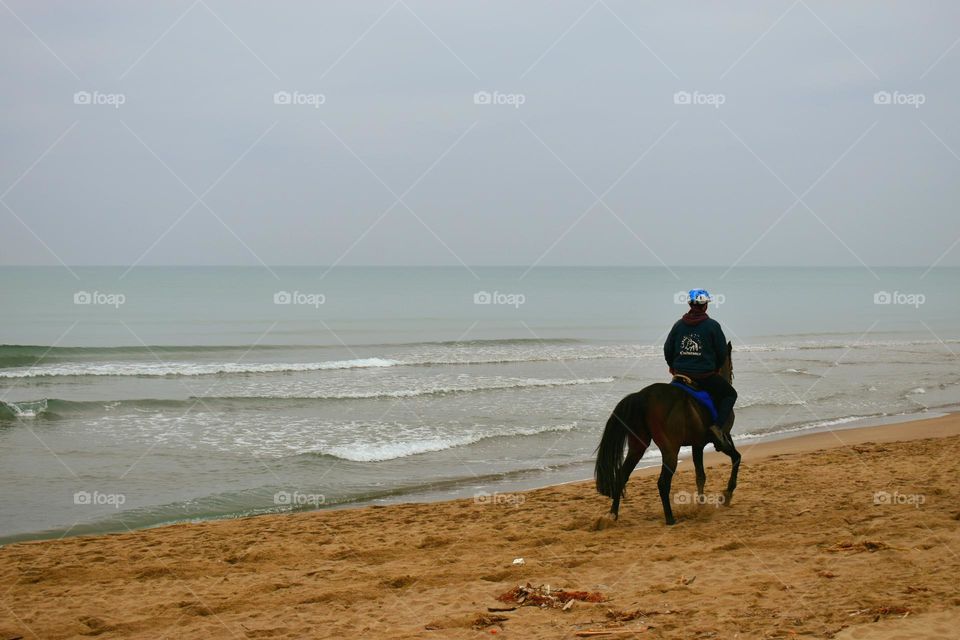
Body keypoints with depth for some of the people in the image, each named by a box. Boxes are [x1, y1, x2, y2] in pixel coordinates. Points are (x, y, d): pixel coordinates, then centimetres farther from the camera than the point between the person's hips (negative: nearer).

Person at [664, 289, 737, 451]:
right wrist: (716, 368, 15)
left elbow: (667, 349, 7)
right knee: (730, 394, 14)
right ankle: (718, 426, -5)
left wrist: (673, 366, 25)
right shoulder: (712, 325, -7)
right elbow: (722, 352, -3)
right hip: (706, 376, -4)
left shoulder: (679, 325, 4)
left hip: (681, 374, 4)